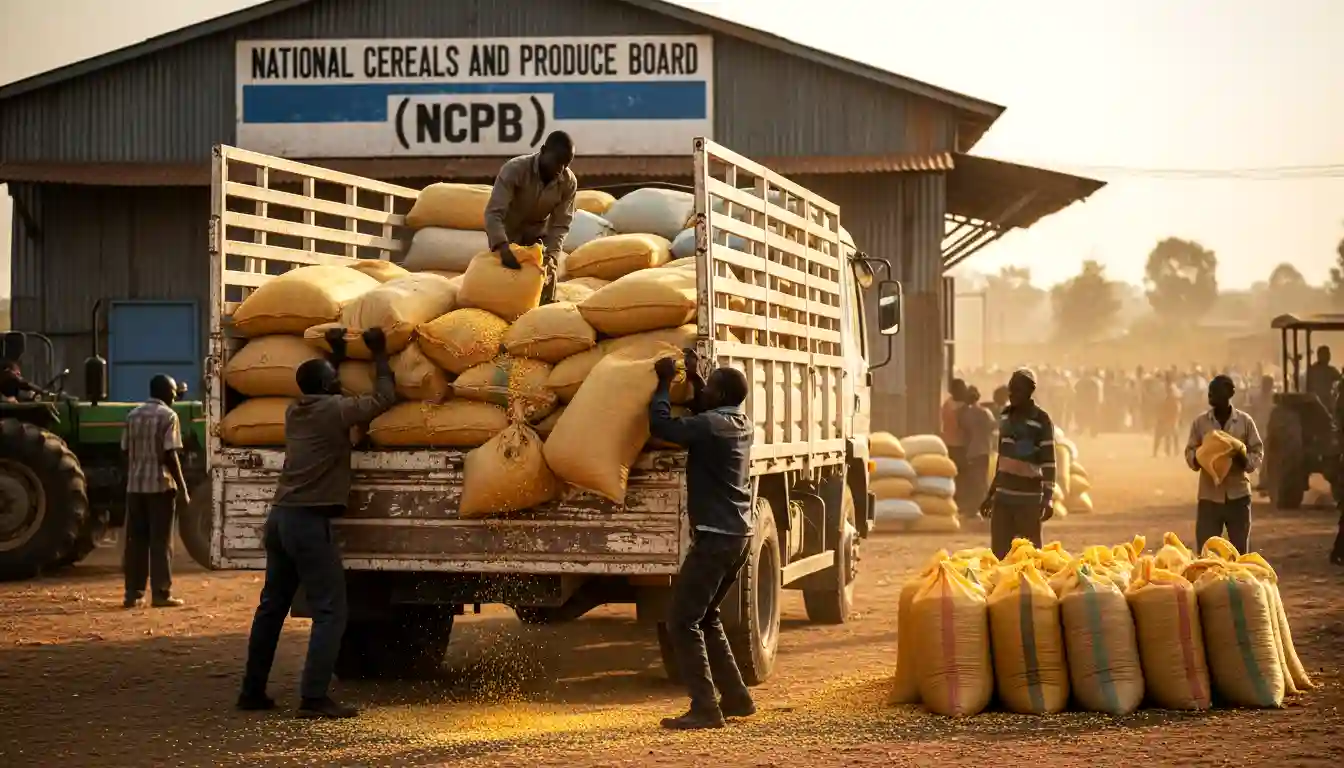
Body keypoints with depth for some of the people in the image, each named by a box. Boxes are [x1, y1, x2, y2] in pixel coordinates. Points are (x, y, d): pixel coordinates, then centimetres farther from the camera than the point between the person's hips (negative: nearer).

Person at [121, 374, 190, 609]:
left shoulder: (133, 415, 11)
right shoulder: (168, 416, -7)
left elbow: (127, 452, 11)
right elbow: (170, 455, -13)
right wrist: (182, 488, -10)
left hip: (135, 486, 6)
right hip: (160, 485, -6)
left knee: (135, 540, 8)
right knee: (161, 541, -2)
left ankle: (133, 593, 9)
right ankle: (161, 594, -3)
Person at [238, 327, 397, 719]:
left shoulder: (295, 411, 13)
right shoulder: (336, 411, -8)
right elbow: (384, 397, 2)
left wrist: (337, 353, 37)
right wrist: (379, 354, 12)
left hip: (279, 517, 8)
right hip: (309, 522, -8)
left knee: (271, 607, 16)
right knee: (330, 612, -6)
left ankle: (252, 691, 21)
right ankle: (314, 697, -13)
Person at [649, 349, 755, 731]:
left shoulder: (710, 425, -17)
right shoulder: (740, 423, 10)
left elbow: (660, 425, -19)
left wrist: (664, 383, -7)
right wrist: (694, 379, 21)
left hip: (715, 538, -9)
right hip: (739, 536, 9)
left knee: (683, 621, -5)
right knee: (705, 617, 21)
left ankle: (705, 708, -8)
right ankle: (736, 698, 21)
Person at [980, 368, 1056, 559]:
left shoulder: (1041, 420, -8)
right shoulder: (1005, 416, 11)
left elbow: (1048, 462, -12)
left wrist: (1048, 498, -22)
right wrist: (990, 494, 21)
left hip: (1029, 497, -6)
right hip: (1003, 495, 6)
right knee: (998, 553, 5)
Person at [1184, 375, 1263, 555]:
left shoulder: (1245, 421, -1)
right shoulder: (1200, 422, 1)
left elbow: (1258, 452, 3)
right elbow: (1190, 452, 5)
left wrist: (1245, 460, -18)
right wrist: (1198, 459, -18)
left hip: (1238, 495, 0)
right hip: (1209, 496, 0)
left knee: (1240, 552, 8)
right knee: (1204, 552, -1)